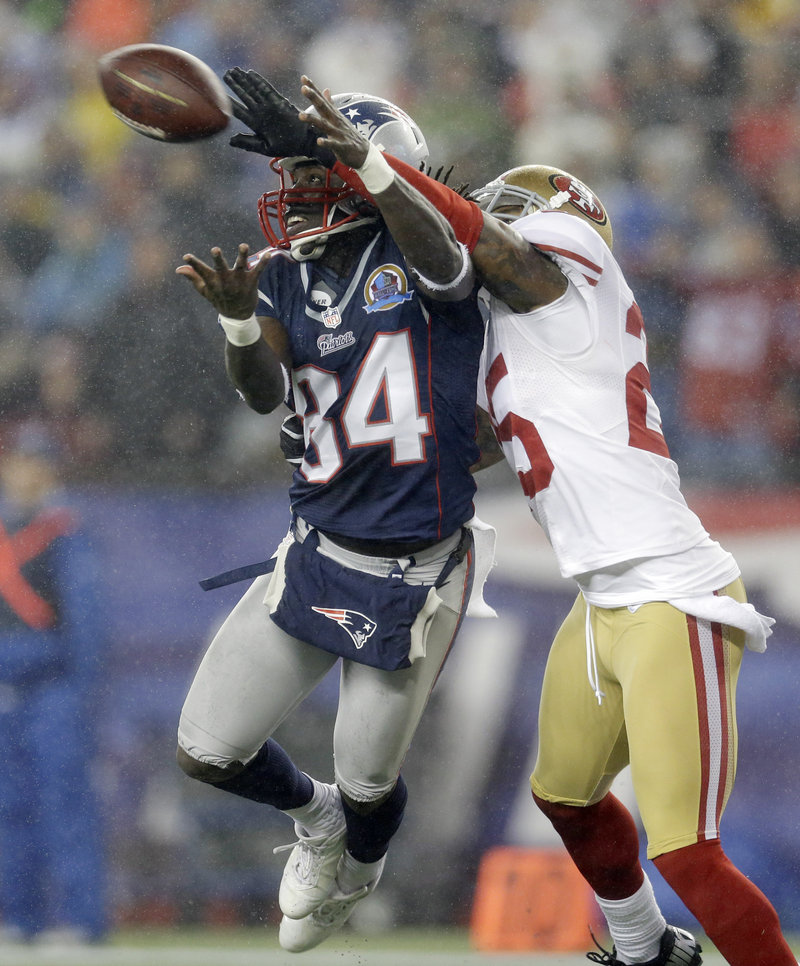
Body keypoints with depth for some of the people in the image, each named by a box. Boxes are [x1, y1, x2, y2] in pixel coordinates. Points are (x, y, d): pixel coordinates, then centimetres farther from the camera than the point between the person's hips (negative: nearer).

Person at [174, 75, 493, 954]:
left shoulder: (417, 254, -11)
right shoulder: (287, 276, 2)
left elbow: (440, 259, -38)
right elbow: (263, 393, -13)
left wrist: (312, 147, -53)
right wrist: (239, 319, -38)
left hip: (416, 573, -5)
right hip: (318, 553, 5)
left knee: (365, 781, 8)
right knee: (206, 751, 4)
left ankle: (357, 873, 45)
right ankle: (314, 818, 37)